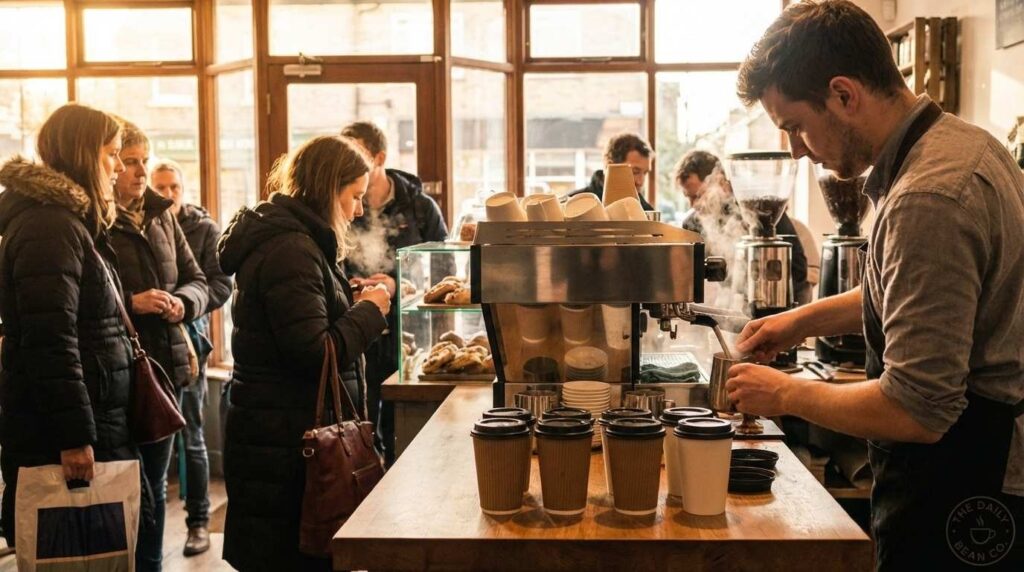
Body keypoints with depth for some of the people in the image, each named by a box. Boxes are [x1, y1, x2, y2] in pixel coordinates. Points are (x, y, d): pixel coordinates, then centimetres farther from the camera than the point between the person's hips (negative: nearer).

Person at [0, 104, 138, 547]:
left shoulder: (71, 220, 16)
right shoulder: (49, 226, -16)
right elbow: (51, 342, -22)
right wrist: (75, 437, -23)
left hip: (96, 423, 10)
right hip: (56, 437, -10)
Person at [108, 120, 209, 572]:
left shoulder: (161, 216, 12)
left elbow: (197, 280, 15)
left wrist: (183, 302, -6)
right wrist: (131, 303, -22)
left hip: (165, 366, 7)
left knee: (155, 482, 16)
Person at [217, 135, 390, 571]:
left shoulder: (291, 239, 15)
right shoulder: (290, 250, -18)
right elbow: (317, 353, -23)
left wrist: (352, 305, 9)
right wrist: (369, 310, -10)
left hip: (280, 433, 10)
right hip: (288, 441, -10)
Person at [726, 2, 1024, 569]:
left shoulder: (928, 201, -28)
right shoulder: (962, 142, 4)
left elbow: (917, 410, -29)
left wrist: (786, 395, -14)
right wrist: (806, 319, 12)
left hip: (957, 500, -10)